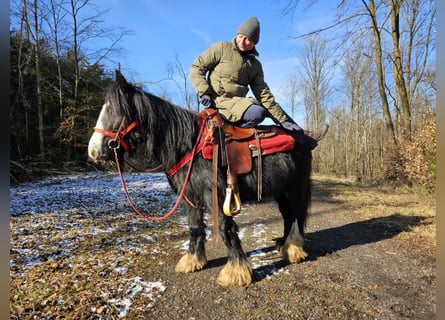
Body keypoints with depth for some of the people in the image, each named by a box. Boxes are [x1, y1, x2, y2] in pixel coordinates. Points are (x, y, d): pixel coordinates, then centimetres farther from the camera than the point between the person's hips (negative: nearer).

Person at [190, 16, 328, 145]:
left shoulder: (255, 65, 10)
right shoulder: (222, 48, -1)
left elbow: (264, 94, 7)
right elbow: (197, 68, 0)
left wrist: (283, 119, 0)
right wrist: (204, 92, -16)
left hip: (239, 102, 7)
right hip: (220, 101, -6)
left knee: (275, 109, 11)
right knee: (257, 113, -32)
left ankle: (304, 137, 17)